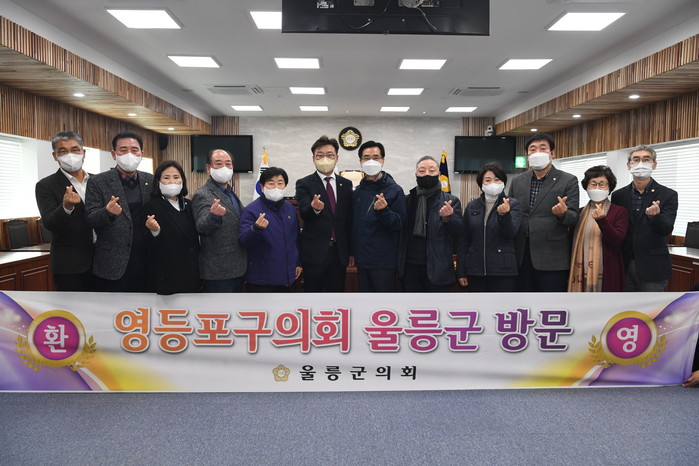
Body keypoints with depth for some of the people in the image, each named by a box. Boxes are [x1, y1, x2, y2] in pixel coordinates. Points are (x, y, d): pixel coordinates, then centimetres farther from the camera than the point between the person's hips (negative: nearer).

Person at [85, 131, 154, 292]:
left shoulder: (150, 181, 7)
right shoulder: (98, 182, -3)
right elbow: (91, 219, -7)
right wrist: (108, 212, -27)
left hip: (145, 261, 3)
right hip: (113, 263, -3)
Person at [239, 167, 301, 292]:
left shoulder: (290, 208, 7)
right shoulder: (252, 209, -12)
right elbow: (244, 242, -19)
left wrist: (298, 263, 17)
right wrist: (256, 228, -38)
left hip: (287, 275, 6)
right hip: (261, 278, -6)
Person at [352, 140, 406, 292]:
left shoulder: (394, 190, -7)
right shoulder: (358, 191, 9)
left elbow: (400, 224, -13)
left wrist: (383, 211, -30)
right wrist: (352, 252, 14)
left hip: (384, 262, -5)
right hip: (362, 260, 6)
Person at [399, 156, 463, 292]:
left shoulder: (451, 201, 2)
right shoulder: (407, 200, 9)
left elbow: (459, 232, -8)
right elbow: (399, 230, 8)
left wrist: (448, 218, -27)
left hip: (437, 269, -2)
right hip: (410, 267, 2)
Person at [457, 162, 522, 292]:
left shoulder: (513, 205, 1)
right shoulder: (472, 206, 9)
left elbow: (511, 233, -13)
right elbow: (463, 240, 10)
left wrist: (504, 214, -32)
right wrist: (461, 271, 6)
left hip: (503, 271, -2)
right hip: (475, 270, 3)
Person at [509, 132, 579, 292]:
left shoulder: (568, 181, 1)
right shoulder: (517, 181, 12)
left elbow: (573, 219, -5)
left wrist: (562, 213, -25)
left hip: (552, 259, -3)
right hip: (522, 257, 4)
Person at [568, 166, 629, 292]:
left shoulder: (620, 212, 1)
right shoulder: (579, 213, 9)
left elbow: (617, 241, -13)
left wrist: (602, 220, -25)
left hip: (607, 273, -3)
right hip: (580, 272, 3)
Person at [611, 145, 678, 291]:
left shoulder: (668, 195, -2)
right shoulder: (618, 195, 4)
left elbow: (667, 229, -13)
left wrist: (654, 215, -34)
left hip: (652, 268, -2)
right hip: (624, 266, 3)